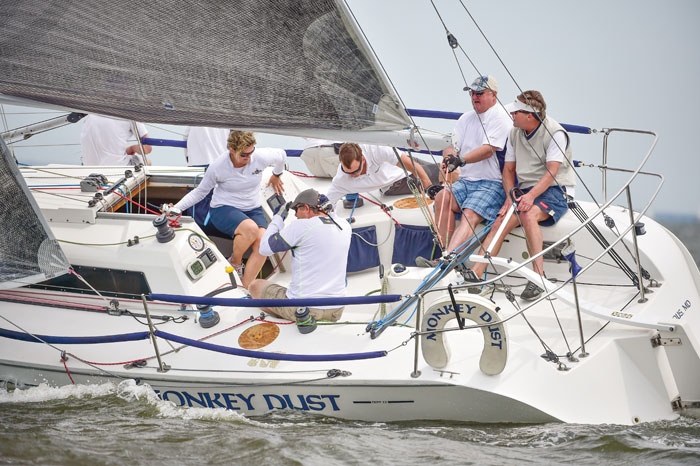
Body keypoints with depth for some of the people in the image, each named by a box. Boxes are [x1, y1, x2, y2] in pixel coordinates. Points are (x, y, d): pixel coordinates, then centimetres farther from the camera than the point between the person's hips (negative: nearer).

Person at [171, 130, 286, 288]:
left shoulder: (260, 157, -9)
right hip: (224, 210, -3)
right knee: (250, 229, -38)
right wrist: (176, 208, -12)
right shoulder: (218, 167, -14)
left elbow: (281, 155, 14)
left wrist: (276, 176, 31)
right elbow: (200, 192, -1)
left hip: (252, 209, 4)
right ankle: (235, 262, -6)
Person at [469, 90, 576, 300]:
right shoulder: (515, 133, 9)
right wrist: (511, 197, -4)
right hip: (525, 190, 6)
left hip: (554, 190, -6)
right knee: (500, 222, -18)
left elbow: (552, 172, -20)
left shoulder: (556, 133, -12)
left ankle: (539, 276, -34)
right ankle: (475, 274, -27)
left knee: (528, 215, -35)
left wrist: (531, 196, -33)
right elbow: (508, 169, 14)